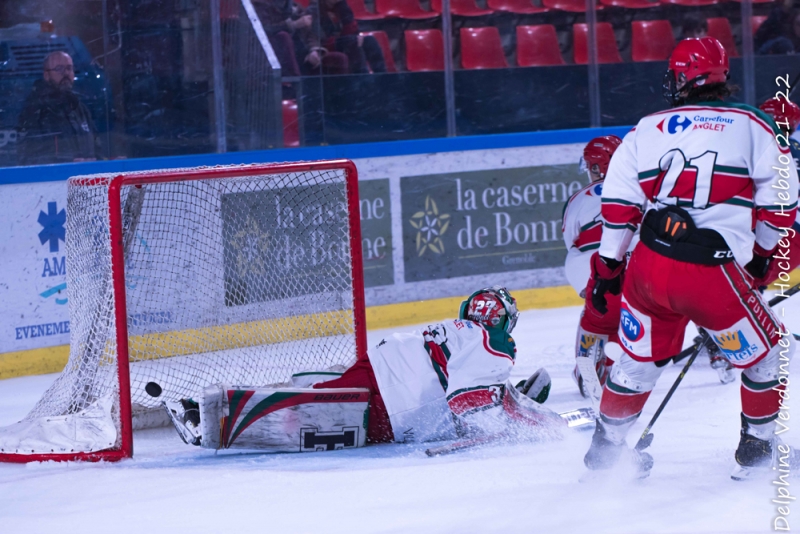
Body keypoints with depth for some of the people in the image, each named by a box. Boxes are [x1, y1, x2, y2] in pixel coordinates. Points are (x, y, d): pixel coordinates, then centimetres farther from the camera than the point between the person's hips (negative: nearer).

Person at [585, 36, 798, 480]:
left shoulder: (648, 129, 12)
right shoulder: (752, 127, 7)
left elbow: (618, 202, 8)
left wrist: (607, 265, 17)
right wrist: (761, 253, 20)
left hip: (648, 268, 4)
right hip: (713, 272, -4)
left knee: (640, 357, 26)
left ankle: (606, 444, 36)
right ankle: (758, 446, 21)